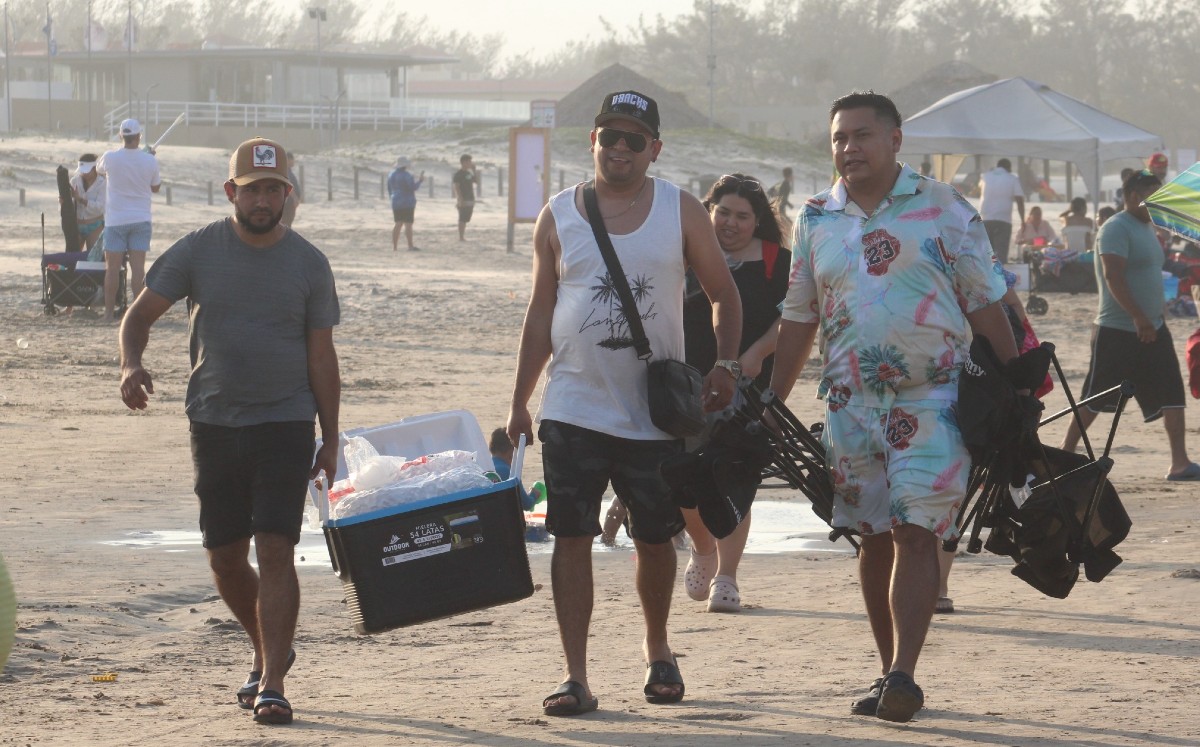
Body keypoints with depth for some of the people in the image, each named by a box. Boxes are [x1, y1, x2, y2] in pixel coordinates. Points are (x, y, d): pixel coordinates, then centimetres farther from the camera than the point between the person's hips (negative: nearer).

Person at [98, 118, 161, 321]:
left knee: (112, 268, 2)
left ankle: (109, 312, 3)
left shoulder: (110, 158, -9)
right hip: (141, 219, 1)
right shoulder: (150, 161, -5)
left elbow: (99, 169, 14)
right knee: (138, 266, 0)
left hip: (115, 220, -1)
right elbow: (155, 187, 11)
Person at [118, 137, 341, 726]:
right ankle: (268, 651, 33)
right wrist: (131, 365, -19)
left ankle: (271, 684, -11)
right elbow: (141, 313, 2)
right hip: (214, 423, 2)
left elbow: (322, 356, 4)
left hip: (286, 424, -2)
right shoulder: (198, 251, -1)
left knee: (275, 552, -12)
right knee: (225, 558, 10)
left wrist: (331, 438, 3)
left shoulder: (308, 263, 0)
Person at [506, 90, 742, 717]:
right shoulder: (558, 217, 5)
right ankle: (575, 677, -4)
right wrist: (519, 403, 6)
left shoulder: (680, 212, 3)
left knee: (655, 540, 10)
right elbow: (540, 315, 10)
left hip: (656, 412, 0)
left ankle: (657, 649, 34)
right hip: (573, 409, 0)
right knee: (571, 538, -6)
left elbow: (724, 296, 8)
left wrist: (723, 366, -8)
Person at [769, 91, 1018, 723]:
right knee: (875, 539, 8)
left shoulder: (943, 209, -1)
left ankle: (904, 673, -15)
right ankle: (890, 671, 16)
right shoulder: (815, 220, 10)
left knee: (915, 532, -12)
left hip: (932, 398, -4)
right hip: (850, 404, 4)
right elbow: (799, 320, 16)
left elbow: (985, 304, 0)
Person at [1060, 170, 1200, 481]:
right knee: (1095, 398, -1)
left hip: (1152, 328, 8)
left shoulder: (1146, 228, 16)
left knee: (1172, 394, -1)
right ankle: (1065, 454, 11)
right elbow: (1113, 276, -23)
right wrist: (1138, 317, -27)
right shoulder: (1117, 228, -13)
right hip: (1117, 330, -8)